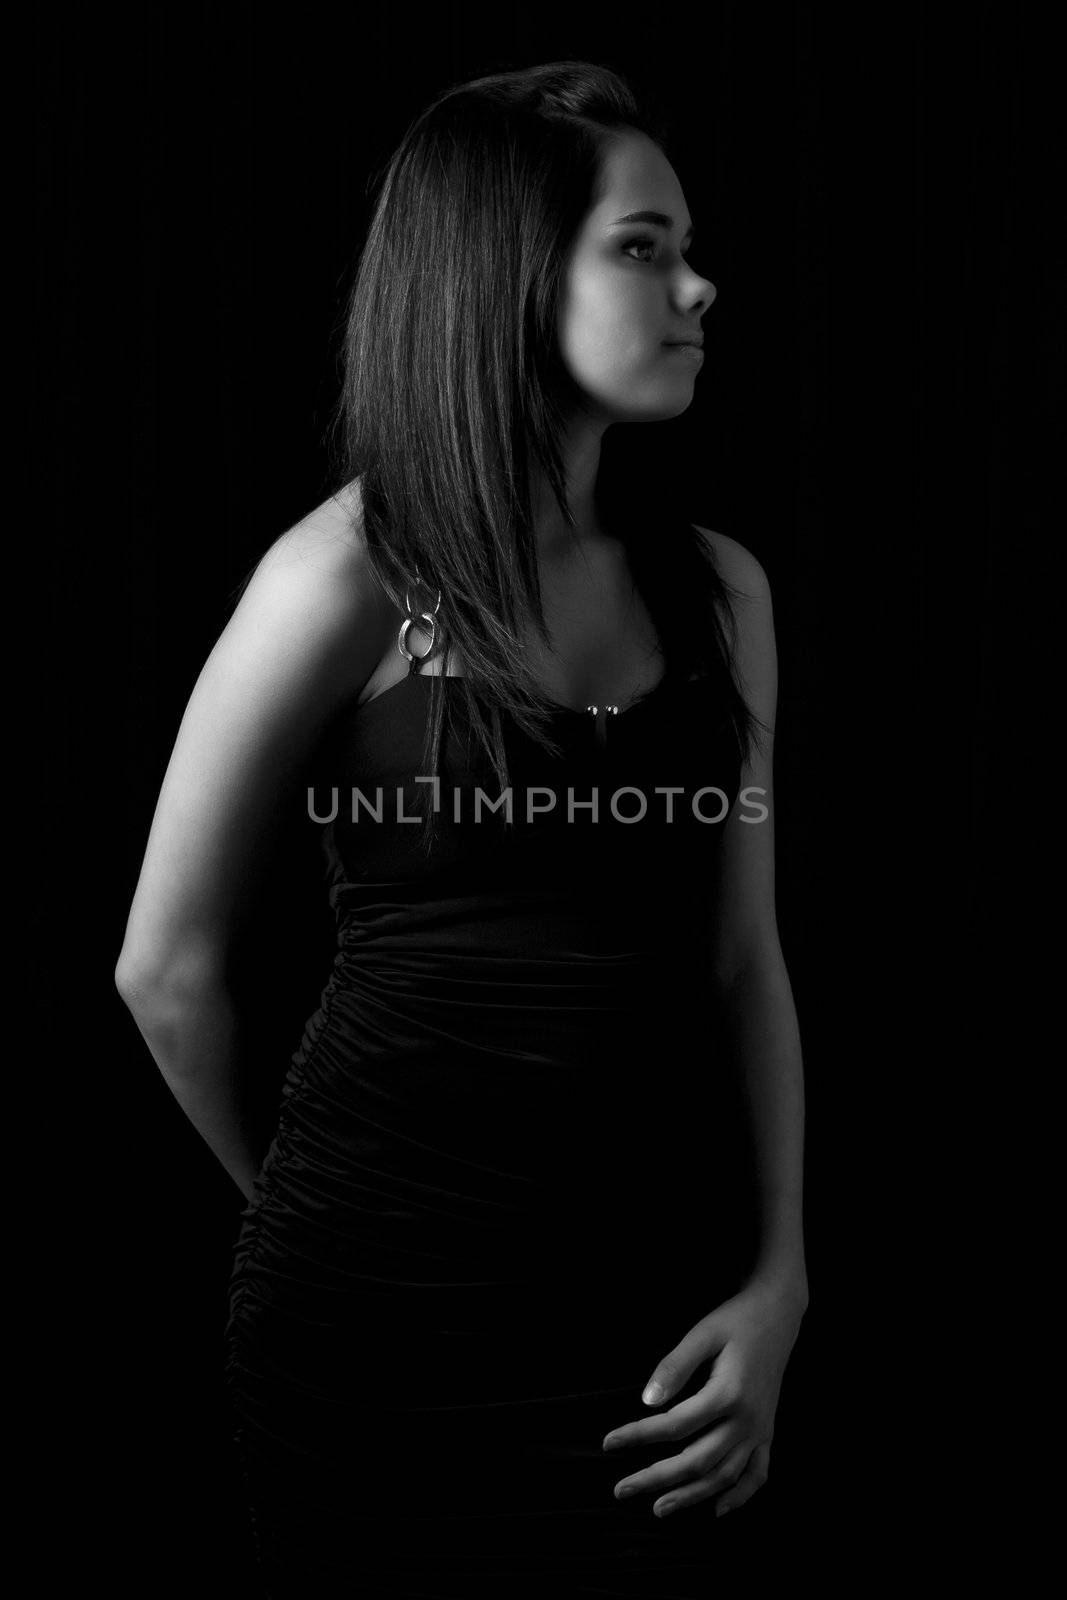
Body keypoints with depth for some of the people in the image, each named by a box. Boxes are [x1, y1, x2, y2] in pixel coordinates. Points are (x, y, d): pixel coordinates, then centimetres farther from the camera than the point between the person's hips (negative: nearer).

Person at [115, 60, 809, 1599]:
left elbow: (745, 963, 6)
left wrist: (778, 1279, -3)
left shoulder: (719, 588, 4)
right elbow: (168, 968, -4)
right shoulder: (349, 575, -11)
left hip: (652, 1304, 4)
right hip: (388, 1305, -4)